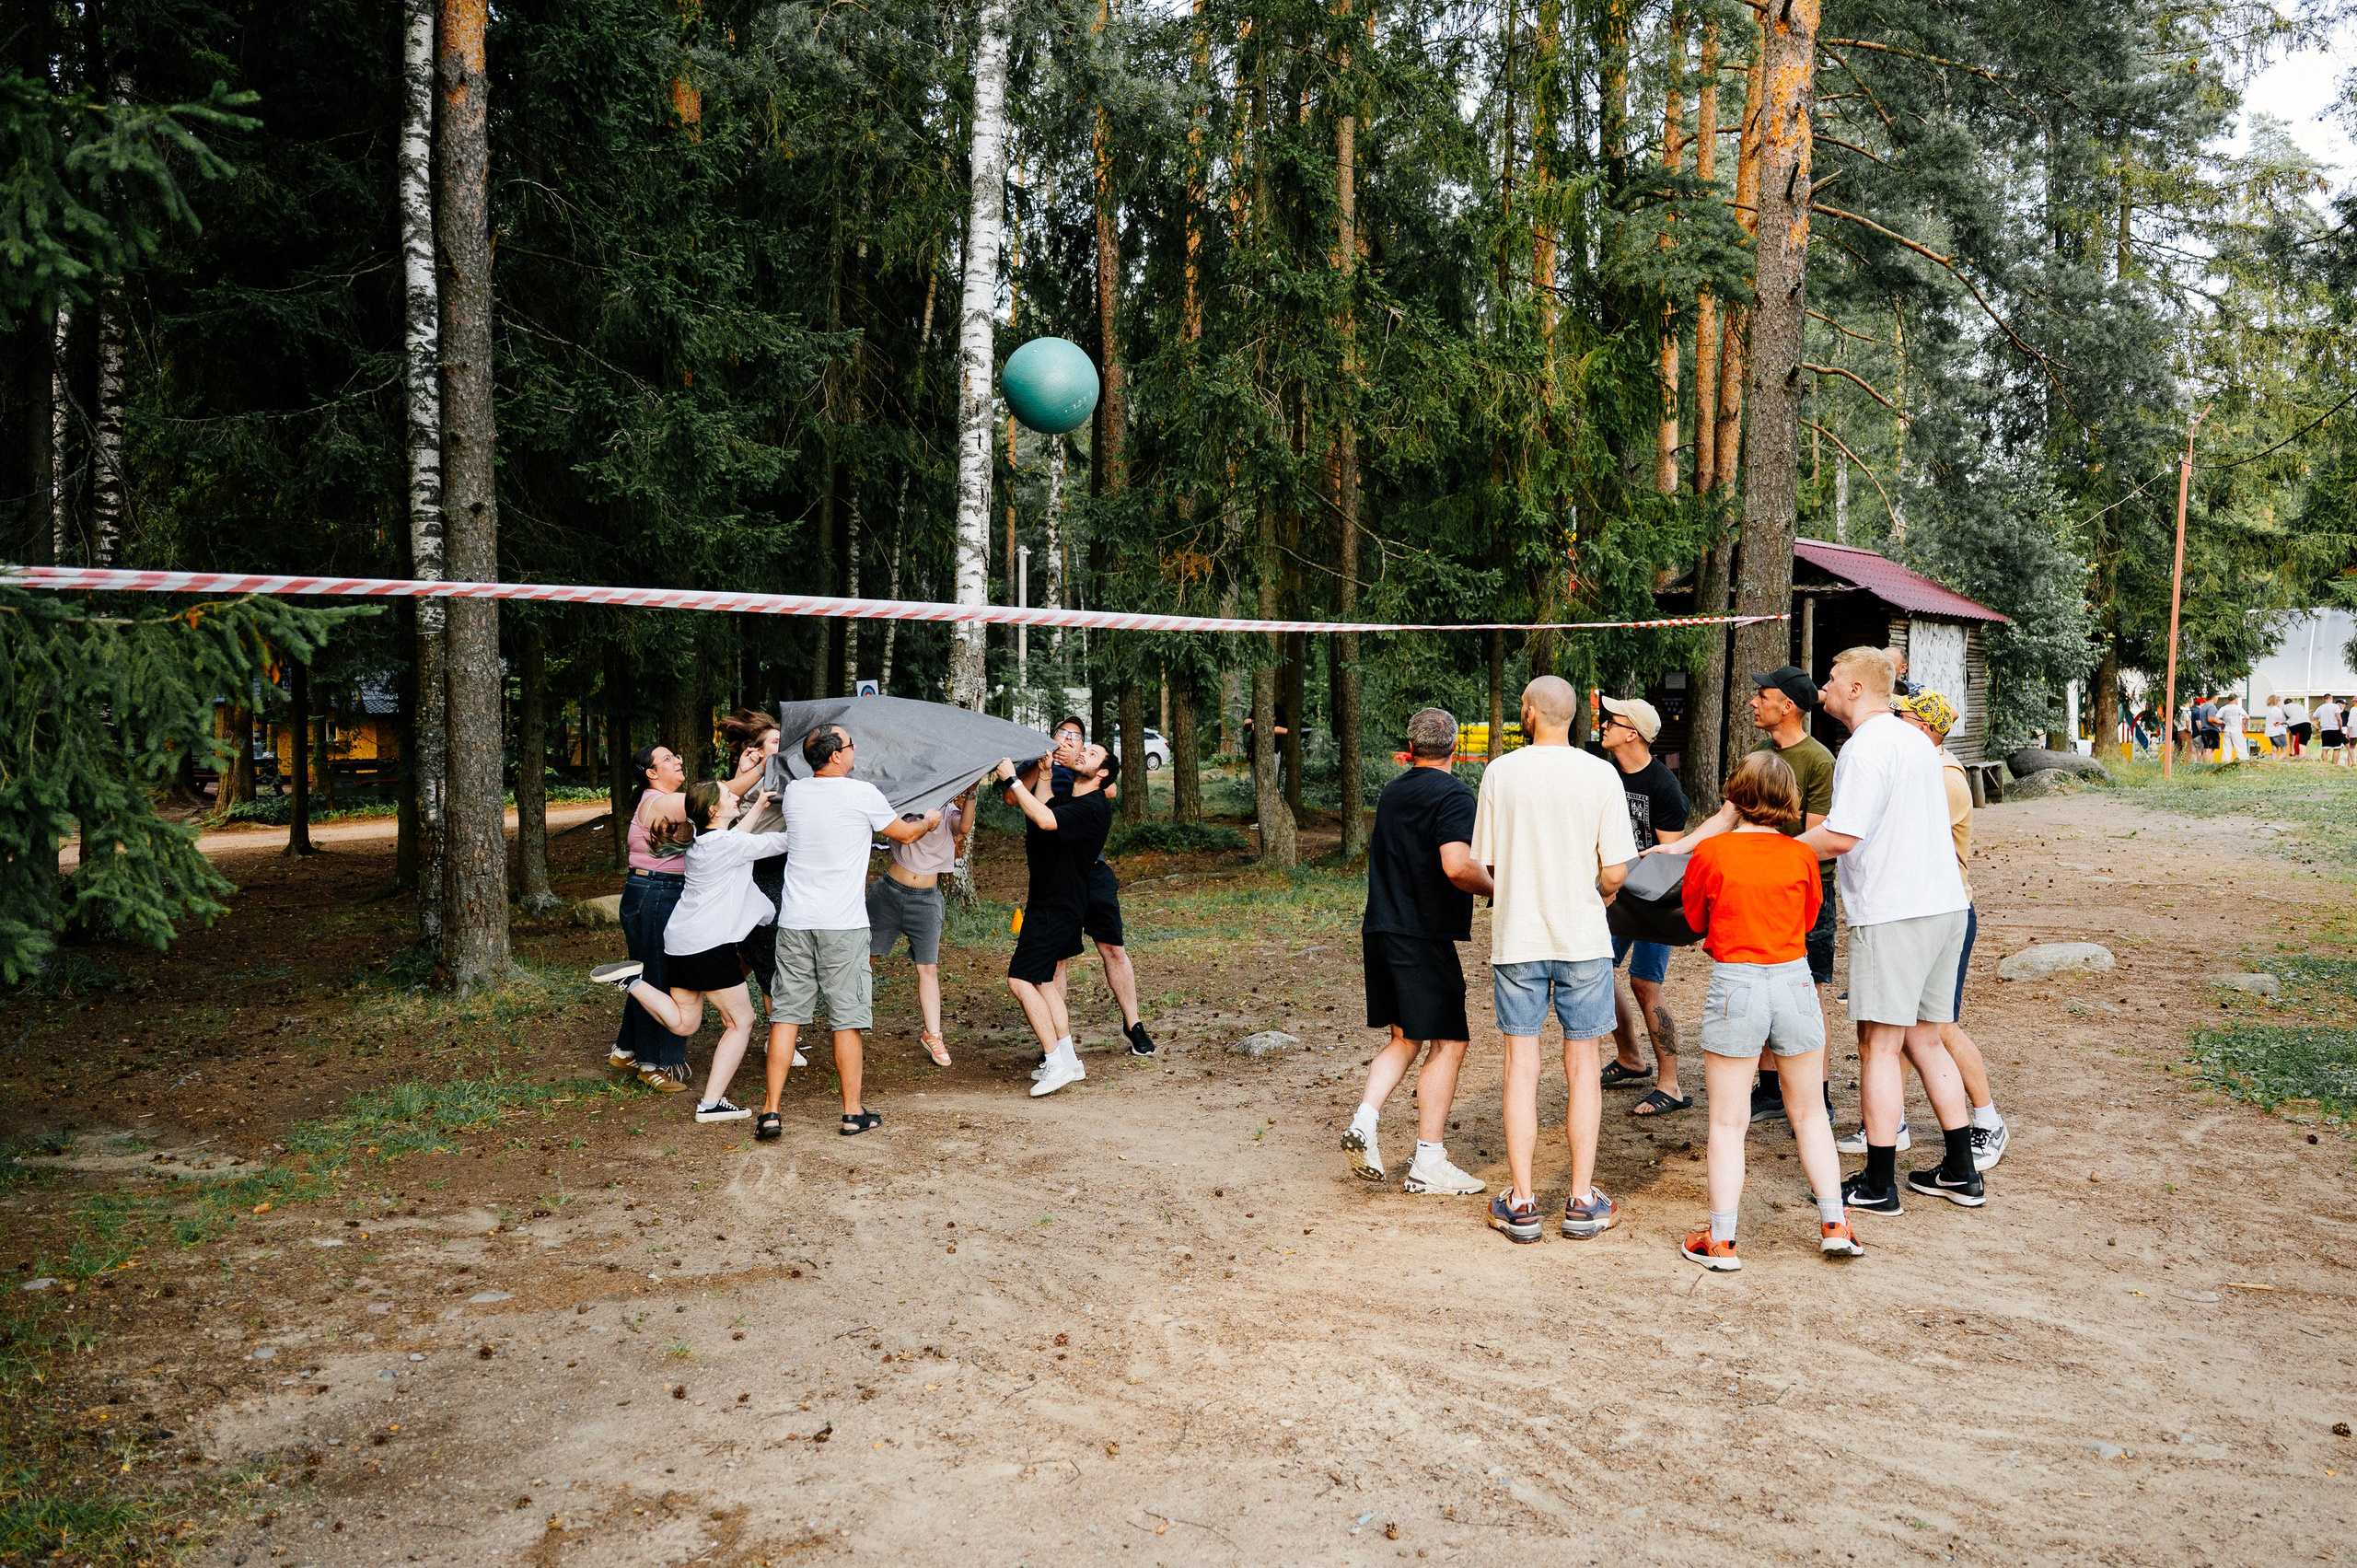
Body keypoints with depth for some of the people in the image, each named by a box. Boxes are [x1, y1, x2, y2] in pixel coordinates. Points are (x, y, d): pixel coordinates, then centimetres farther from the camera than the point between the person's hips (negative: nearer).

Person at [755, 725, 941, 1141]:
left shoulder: (793, 793, 7)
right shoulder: (862, 794, -6)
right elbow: (904, 833, 8)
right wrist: (929, 821, 29)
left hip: (794, 921, 4)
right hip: (842, 923, -4)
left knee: (786, 1013, 6)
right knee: (846, 1017, 4)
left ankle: (771, 1111, 4)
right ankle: (853, 1112, 11)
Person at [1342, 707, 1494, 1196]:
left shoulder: (1391, 792, 13)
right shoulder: (1453, 796, -12)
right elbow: (1457, 866, -26)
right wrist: (1493, 887, -8)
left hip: (1380, 931, 8)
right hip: (1424, 936, -8)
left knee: (1404, 1040, 17)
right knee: (1447, 1044, 1)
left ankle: (1364, 1121, 0)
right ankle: (1428, 1163, 2)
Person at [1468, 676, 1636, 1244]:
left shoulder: (1500, 772, -3)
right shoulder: (1601, 774, -5)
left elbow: (1487, 862, 3)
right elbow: (1615, 871, -7)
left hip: (1516, 938, 0)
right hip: (1582, 939, 0)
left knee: (1521, 1067, 6)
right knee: (1582, 1064, 10)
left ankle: (1521, 1203, 10)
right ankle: (1582, 1200, 14)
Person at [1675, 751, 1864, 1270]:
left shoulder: (1709, 853, -7)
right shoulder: (1801, 856, 0)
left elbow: (1695, 921, 8)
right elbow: (1808, 920, 15)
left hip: (1734, 983, -2)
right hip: (1795, 981, 3)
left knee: (1727, 1123, 5)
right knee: (1810, 1114, 18)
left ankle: (1721, 1240, 8)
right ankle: (1834, 1224, 22)